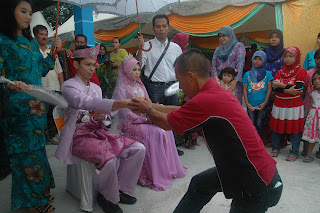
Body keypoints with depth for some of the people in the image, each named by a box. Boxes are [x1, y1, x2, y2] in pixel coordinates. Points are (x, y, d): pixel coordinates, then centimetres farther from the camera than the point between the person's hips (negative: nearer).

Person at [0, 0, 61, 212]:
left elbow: (42, 69, 16)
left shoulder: (32, 42, 14)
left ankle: (41, 191, 30)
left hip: (37, 104, 7)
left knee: (37, 146, 14)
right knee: (26, 150, 1)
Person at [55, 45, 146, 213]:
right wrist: (123, 103, -43)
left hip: (98, 131, 7)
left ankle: (120, 189, 6)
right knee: (109, 160, -34)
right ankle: (108, 198, -3)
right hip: (79, 135, -6)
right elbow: (87, 103, -29)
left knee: (138, 149, -12)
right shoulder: (69, 86, -8)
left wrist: (102, 116, -9)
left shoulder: (96, 88, 16)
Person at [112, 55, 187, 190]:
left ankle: (170, 168, -6)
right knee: (155, 132, -27)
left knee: (165, 129, -16)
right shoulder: (122, 88, -9)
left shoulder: (139, 85, 14)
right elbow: (126, 114, -14)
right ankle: (156, 177, -18)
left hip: (144, 119, 7)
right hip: (130, 124, -7)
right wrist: (145, 119, -17)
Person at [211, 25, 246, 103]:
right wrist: (215, 77, -9)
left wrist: (235, 80, -17)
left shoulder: (239, 46, 6)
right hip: (219, 81, 4)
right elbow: (213, 64, 11)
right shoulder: (218, 50, 20)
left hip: (233, 82, -4)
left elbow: (240, 64, -6)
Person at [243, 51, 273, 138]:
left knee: (259, 123, 7)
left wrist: (265, 102, -9)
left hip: (262, 104, -1)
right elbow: (245, 89, 3)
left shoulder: (267, 74, 2)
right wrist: (247, 103, -7)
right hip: (251, 104, 1)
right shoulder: (248, 74, 4)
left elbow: (269, 89, -1)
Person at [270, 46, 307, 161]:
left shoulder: (301, 71, -1)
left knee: (294, 128, 1)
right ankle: (275, 148, 24)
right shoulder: (279, 72, 9)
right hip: (279, 104, 3)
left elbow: (298, 88, -13)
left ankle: (294, 152, 14)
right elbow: (276, 88, -5)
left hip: (294, 105, -3)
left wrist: (282, 85, -14)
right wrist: (288, 90, -20)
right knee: (276, 127, 8)